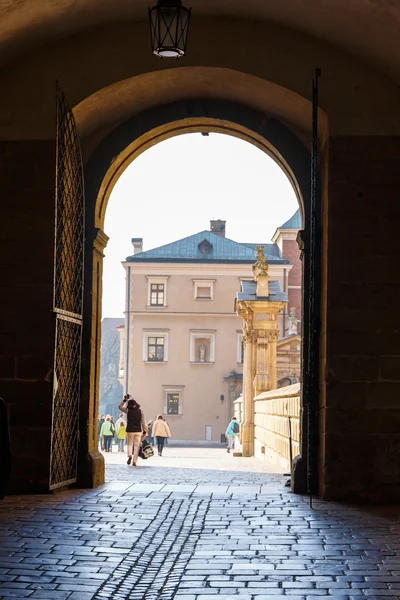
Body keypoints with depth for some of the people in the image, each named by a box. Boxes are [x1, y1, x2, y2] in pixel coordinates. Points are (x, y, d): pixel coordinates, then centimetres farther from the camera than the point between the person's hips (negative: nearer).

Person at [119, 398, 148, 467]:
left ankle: (129, 455, -13)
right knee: (136, 446, 5)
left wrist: (124, 400, 17)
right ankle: (134, 462, 2)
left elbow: (120, 407, 13)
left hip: (130, 430, -1)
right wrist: (144, 430, 6)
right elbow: (143, 422, 0)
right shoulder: (140, 411, 0)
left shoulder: (128, 411, -3)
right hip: (138, 431, 1)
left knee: (129, 444, 14)